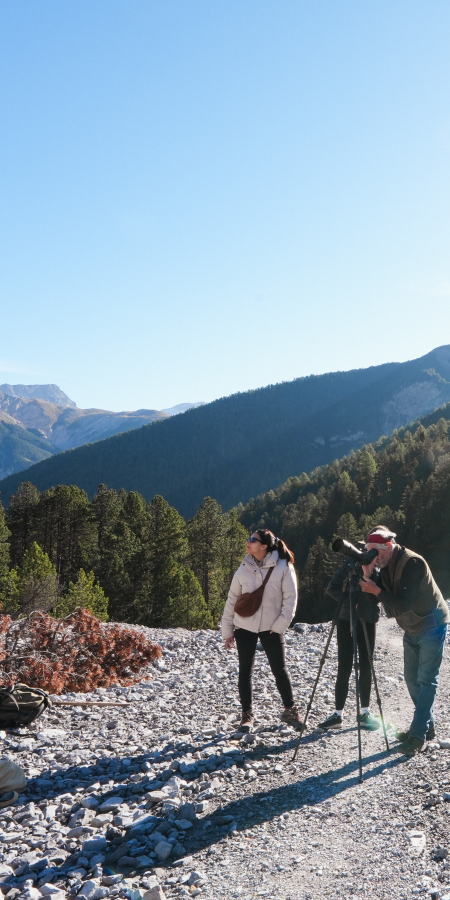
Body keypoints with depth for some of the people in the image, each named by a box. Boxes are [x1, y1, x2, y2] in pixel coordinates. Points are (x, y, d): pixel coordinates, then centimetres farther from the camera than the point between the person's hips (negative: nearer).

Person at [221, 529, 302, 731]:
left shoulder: (283, 567, -9)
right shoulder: (244, 569, -1)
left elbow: (290, 597, -5)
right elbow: (232, 599, 5)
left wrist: (281, 624, -11)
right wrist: (227, 630, 5)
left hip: (271, 628, -2)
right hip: (245, 626, 2)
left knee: (279, 669, 7)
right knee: (245, 670, 4)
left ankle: (289, 710, 24)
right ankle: (247, 714, 15)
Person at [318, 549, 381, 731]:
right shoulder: (350, 565, -4)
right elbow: (332, 588, -4)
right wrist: (349, 598, -16)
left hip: (368, 622, 1)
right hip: (346, 621, -1)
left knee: (366, 668, 5)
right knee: (344, 668, 0)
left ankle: (365, 713, 16)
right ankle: (338, 714, 4)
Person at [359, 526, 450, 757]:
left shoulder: (412, 563, -26)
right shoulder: (385, 566, -2)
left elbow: (404, 603, -31)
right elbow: (374, 598, -7)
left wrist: (376, 590, -34)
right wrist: (367, 576, -21)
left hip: (431, 626, -9)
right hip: (411, 629, 9)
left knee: (426, 680, -8)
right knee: (412, 679, 12)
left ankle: (418, 735, -7)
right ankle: (425, 726, 25)